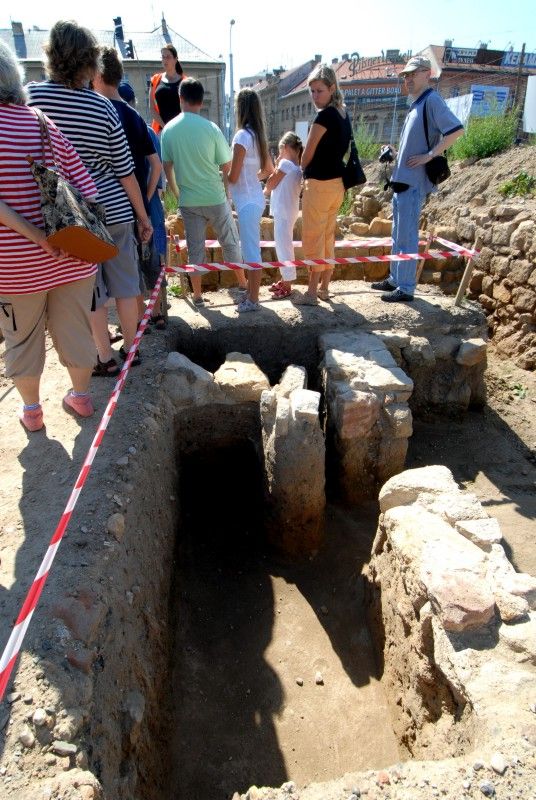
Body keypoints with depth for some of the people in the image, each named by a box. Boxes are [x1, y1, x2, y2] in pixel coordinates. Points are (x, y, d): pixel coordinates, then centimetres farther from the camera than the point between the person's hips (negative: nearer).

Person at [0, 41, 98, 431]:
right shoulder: (45, 123, 4)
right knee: (74, 329, 17)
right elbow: (86, 187, 0)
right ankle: (82, 397, 34)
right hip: (71, 257, 4)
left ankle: (31, 411, 28)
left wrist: (33, 234, -18)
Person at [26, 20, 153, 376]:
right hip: (115, 212, 1)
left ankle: (106, 359, 19)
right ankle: (130, 350, 25)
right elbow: (125, 172, -3)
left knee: (91, 292, 9)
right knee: (125, 285, 13)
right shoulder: (104, 108, -5)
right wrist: (144, 217, 6)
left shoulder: (31, 96, -8)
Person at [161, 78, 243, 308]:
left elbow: (167, 167, 5)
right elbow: (227, 166, -4)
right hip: (215, 198, -2)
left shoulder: (168, 129, -1)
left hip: (188, 200, 2)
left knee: (195, 248, 10)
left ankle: (197, 295, 15)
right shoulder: (210, 128, -10)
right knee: (230, 242, 12)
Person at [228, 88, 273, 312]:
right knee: (249, 249, 17)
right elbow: (269, 169, 22)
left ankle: (252, 300, 4)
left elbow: (232, 177, -16)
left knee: (251, 251, -3)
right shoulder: (258, 135, 10)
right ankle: (250, 292, 29)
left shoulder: (242, 136, -16)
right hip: (255, 198, 9)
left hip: (247, 202, -9)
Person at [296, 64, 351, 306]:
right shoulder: (343, 114, 12)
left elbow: (308, 154, -8)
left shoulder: (325, 116, -15)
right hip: (337, 183, 9)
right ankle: (324, 288, 20)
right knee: (328, 237, 13)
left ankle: (311, 293, 2)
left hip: (320, 184, -9)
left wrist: (303, 171, 12)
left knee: (313, 239, -2)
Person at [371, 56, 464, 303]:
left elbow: (456, 129, -20)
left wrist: (430, 155, -19)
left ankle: (406, 288, -4)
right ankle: (395, 279, 24)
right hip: (402, 179, 10)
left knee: (407, 236, -9)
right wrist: (393, 154, 14)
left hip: (413, 181, -10)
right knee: (398, 235, 14)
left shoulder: (432, 100, -9)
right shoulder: (416, 105, 19)